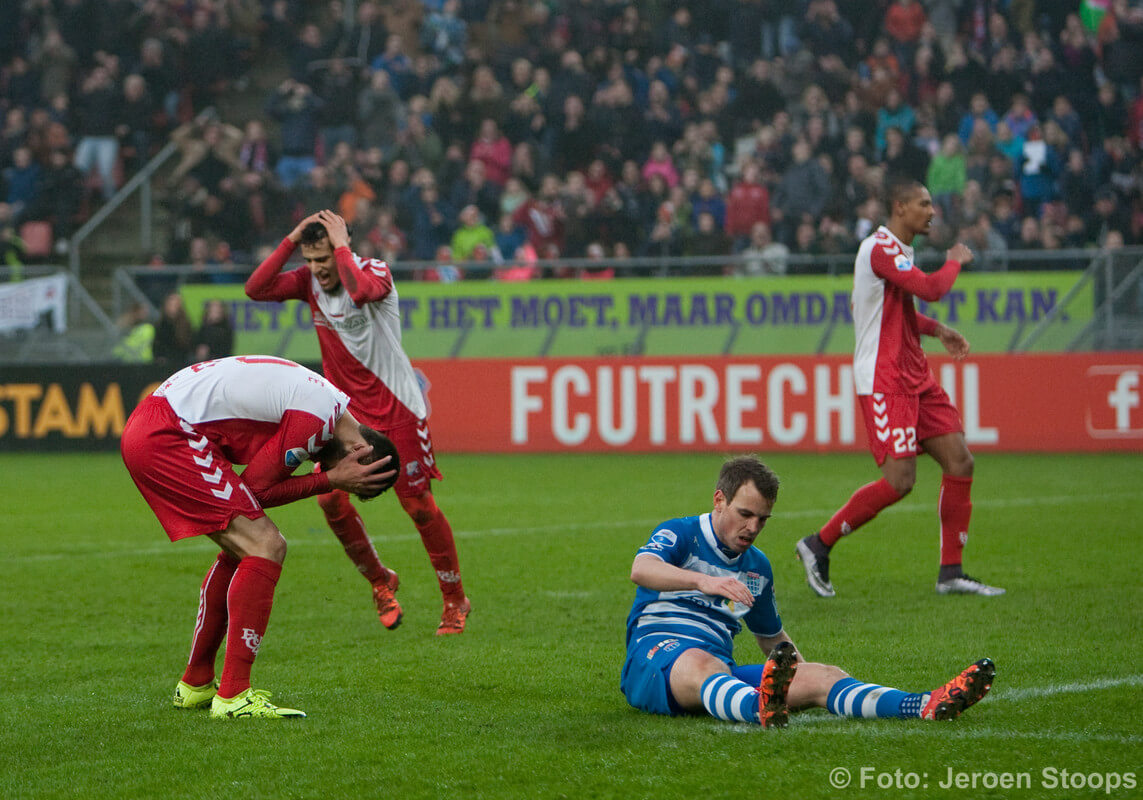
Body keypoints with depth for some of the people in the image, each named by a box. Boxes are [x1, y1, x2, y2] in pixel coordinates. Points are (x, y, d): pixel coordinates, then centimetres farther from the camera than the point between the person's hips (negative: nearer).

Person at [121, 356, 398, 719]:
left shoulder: (328, 401, 15)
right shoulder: (316, 419, -16)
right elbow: (255, 488, -10)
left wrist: (329, 480, -2)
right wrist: (330, 480, -8)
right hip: (165, 439, -11)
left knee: (243, 548, 18)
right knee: (265, 548, -12)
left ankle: (195, 685, 27)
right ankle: (233, 695, -13)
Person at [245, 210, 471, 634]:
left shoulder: (376, 271, -14)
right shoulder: (310, 281, 1)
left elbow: (360, 291, -38)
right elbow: (256, 289, -11)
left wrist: (341, 245, -27)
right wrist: (291, 240, -15)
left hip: (397, 409, -5)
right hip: (346, 409, 5)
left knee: (418, 504, -3)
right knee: (330, 498, -9)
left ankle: (455, 599, 12)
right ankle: (380, 582, 14)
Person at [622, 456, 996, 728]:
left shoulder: (757, 566, 22)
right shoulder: (679, 535, 1)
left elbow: (771, 635, 36)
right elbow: (641, 569, -22)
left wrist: (805, 676, 20)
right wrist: (702, 581, -40)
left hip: (724, 674, 6)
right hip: (654, 657, -6)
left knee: (822, 676, -16)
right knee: (701, 664, -43)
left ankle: (926, 706, -37)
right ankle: (760, 708, -77)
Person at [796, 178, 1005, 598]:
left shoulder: (898, 251, 17)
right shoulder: (880, 248, -16)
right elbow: (931, 289, -26)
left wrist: (936, 328, 14)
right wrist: (954, 261, -6)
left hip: (914, 378, 10)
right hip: (884, 381, -10)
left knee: (960, 461, 1)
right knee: (899, 480, -14)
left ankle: (951, 572, 6)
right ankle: (818, 545, 2)